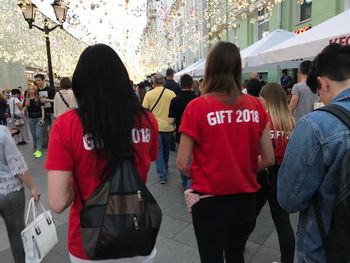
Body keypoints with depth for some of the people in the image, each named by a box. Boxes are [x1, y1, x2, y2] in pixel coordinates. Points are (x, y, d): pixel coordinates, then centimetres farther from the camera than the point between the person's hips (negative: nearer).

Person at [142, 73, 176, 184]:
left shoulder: (149, 94, -7)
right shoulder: (171, 93, -5)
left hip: (155, 127, -2)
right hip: (168, 126, 2)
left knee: (158, 151, 6)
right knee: (166, 149, 20)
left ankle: (162, 175, 1)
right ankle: (165, 169, 39)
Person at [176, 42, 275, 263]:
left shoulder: (197, 107, -15)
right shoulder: (256, 106, -5)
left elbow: (182, 164, -13)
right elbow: (269, 159, 0)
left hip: (210, 200, -4)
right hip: (246, 199, 4)